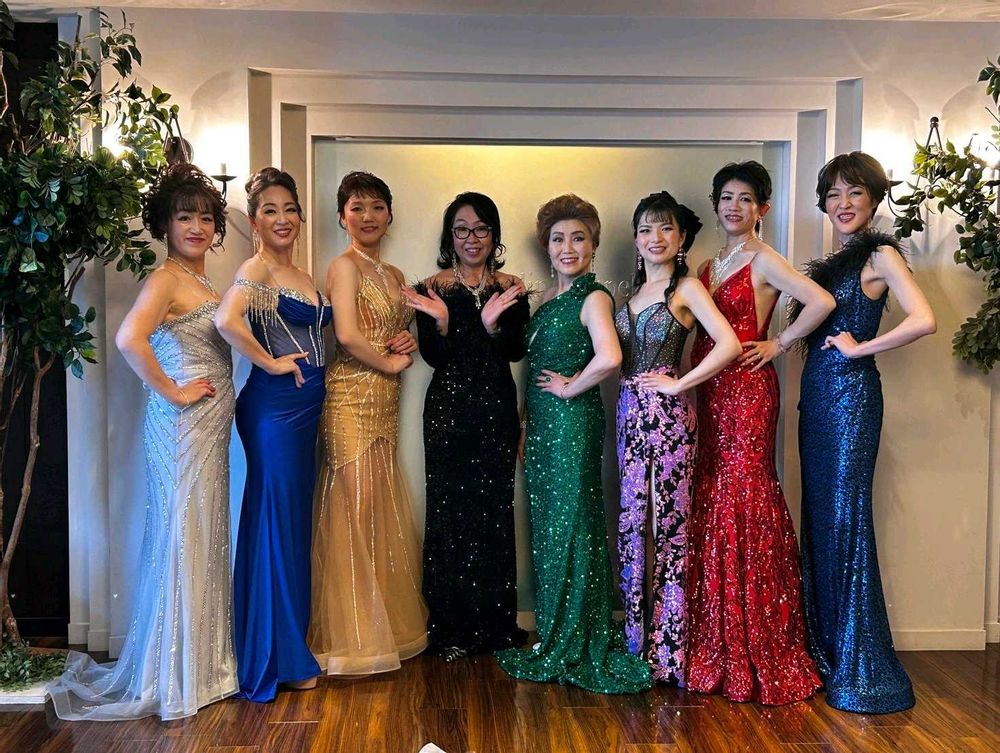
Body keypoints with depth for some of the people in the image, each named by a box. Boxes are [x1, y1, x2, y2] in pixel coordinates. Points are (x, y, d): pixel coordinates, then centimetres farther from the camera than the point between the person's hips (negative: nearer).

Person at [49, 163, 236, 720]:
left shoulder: (201, 280, 15)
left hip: (211, 423, 9)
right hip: (183, 423, -9)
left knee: (205, 537, 15)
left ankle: (201, 661, 29)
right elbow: (130, 338, -29)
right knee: (183, 537, -1)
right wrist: (172, 392, -20)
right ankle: (173, 678, 13)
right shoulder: (167, 278, -13)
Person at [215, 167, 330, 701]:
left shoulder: (302, 275, 16)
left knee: (295, 518, 13)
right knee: (279, 518, -2)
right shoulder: (256, 269, -10)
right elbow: (227, 320, -28)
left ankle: (288, 646, 26)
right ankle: (280, 658, 10)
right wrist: (271, 363, -17)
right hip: (273, 403, -8)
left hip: (306, 405, 8)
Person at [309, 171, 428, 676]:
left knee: (383, 513, 11)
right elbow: (347, 335, -18)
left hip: (385, 403, 8)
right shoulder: (344, 266, -5)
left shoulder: (393, 274, 18)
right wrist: (390, 362, -5)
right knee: (355, 510, -4)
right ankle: (353, 635, 6)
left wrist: (409, 344, 4)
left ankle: (385, 626, 22)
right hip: (352, 398, -8)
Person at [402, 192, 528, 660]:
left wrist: (494, 323, -20)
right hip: (448, 409, -1)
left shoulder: (511, 289, 6)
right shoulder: (432, 289, 2)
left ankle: (497, 624, 16)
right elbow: (434, 357, -4)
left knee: (496, 508, 3)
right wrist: (440, 322, -22)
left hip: (497, 410, 1)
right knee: (449, 509, 0)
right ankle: (451, 629, 10)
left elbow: (517, 351, -3)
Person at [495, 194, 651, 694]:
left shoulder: (593, 297, -11)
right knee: (547, 527, 13)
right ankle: (554, 638, 26)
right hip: (541, 423, 9)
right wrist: (528, 424, 13)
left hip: (573, 420, -9)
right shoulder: (549, 295, 14)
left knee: (571, 526, 0)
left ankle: (574, 647, 13)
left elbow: (609, 358, -29)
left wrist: (570, 387, -15)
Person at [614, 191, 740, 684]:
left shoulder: (686, 288, -3)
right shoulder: (632, 291, 16)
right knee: (632, 522, 7)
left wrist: (678, 384, -12)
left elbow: (729, 345, -16)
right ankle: (638, 640, 18)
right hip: (630, 411, 6)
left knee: (668, 522, -2)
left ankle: (667, 648, 8)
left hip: (668, 413, -6)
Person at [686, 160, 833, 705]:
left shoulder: (763, 260, -5)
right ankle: (717, 644, 17)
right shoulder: (709, 265, 17)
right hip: (711, 391, 7)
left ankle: (756, 652, 6)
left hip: (748, 388, -7)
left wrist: (779, 343, -10)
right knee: (711, 500, 7)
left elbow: (822, 302, -19)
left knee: (743, 496, -6)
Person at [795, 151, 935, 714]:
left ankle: (862, 668, 5)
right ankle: (825, 650, 21)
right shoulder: (834, 261, 18)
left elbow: (924, 320, -21)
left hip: (851, 392, -8)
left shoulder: (880, 255, -6)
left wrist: (861, 347, -14)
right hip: (818, 393, 8)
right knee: (819, 515, 10)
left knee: (845, 516, -6)